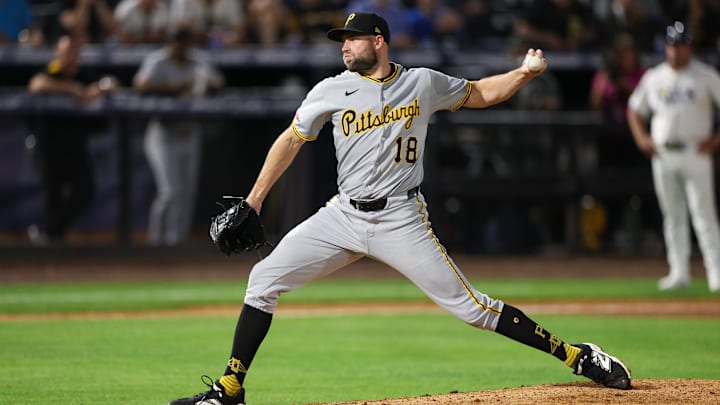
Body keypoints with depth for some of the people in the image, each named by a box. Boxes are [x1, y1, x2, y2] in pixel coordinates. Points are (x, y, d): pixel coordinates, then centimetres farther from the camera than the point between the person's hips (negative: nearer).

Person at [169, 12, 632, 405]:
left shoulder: (424, 84, 0)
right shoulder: (331, 91, 1)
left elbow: (480, 93, 14)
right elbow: (291, 141, 9)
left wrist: (524, 73, -4)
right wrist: (253, 201, 5)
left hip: (401, 220, -3)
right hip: (343, 215, 3)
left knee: (468, 304, -10)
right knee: (264, 279, -6)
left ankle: (577, 355, -2)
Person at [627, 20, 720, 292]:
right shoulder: (653, 78, 11)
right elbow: (635, 109, 22)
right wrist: (641, 138, 8)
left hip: (695, 153, -4)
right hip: (662, 156, 4)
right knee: (673, 216, 6)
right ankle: (679, 272, 11)